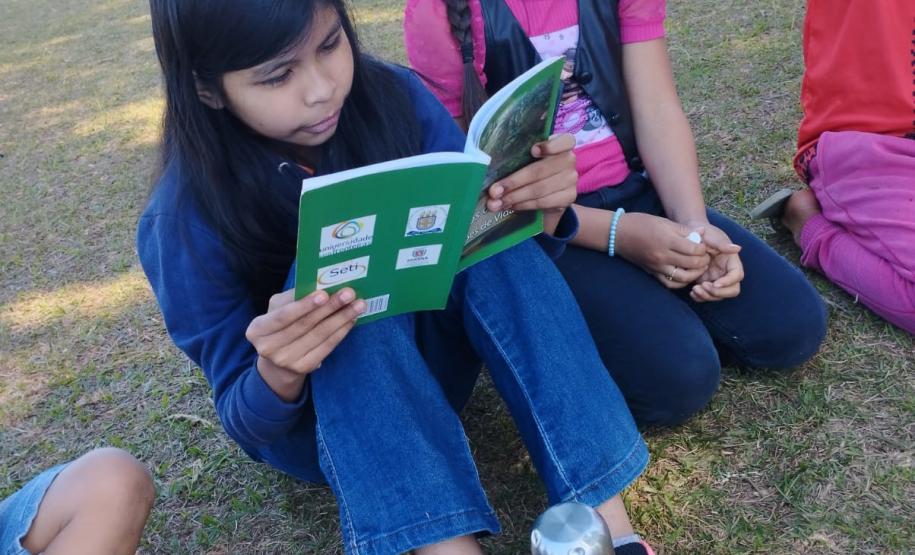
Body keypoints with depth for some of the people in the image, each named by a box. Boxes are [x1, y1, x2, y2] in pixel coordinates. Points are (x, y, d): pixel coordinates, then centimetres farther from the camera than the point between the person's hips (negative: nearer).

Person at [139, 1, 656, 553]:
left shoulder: (394, 97, -14)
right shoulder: (187, 218, -21)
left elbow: (483, 242, -7)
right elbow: (247, 422, -15)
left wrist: (541, 209, -31)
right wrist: (277, 371, -39)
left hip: (428, 355, 3)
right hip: (311, 422, -2)